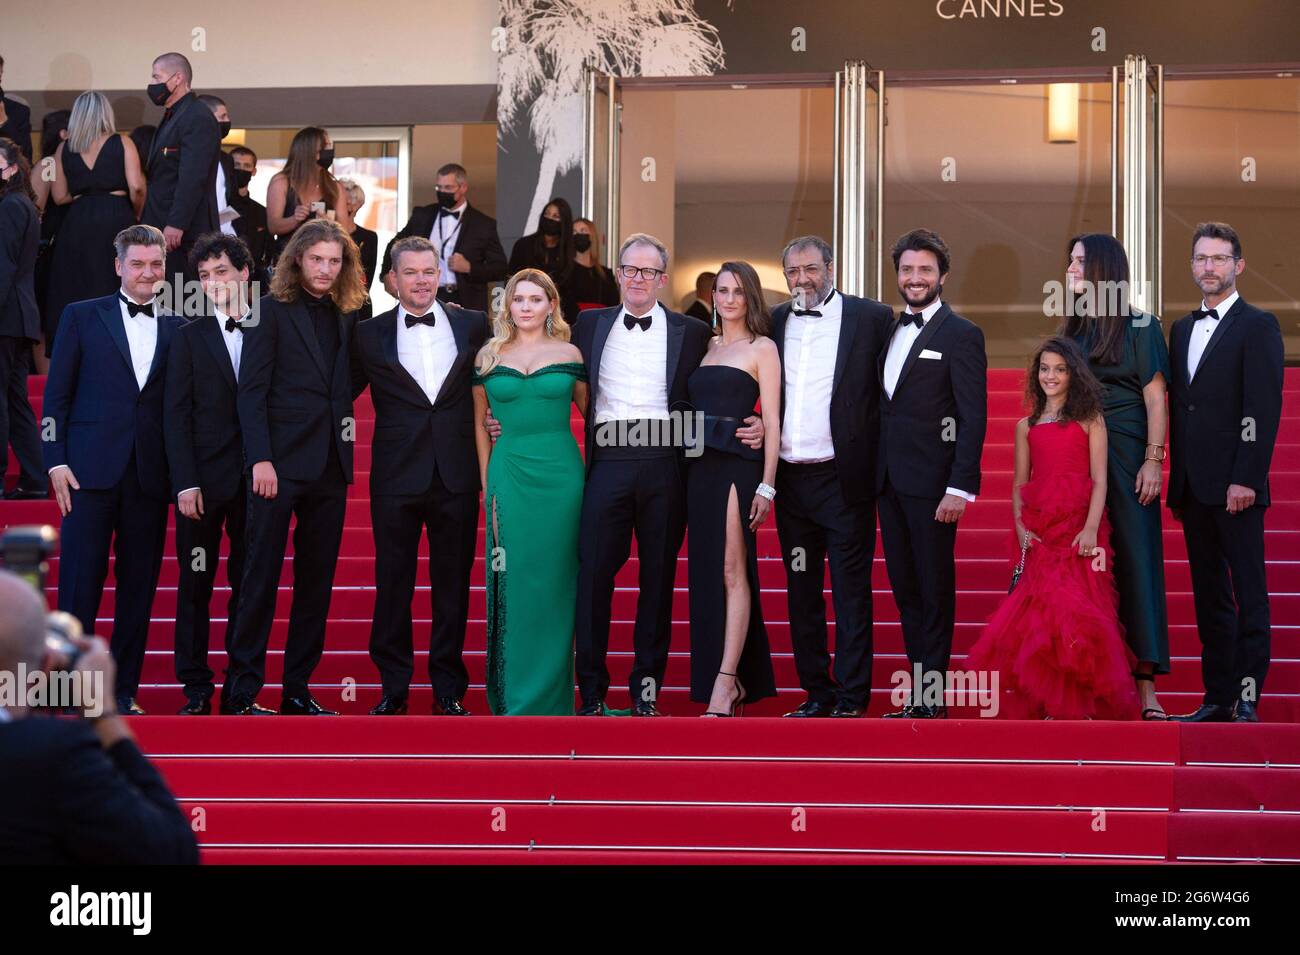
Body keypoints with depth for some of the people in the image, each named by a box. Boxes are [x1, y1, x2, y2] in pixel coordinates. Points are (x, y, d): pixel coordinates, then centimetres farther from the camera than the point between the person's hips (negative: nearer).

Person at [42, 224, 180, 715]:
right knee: (80, 582, -2)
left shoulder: (177, 329, 10)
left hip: (150, 475, 2)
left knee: (138, 586, 4)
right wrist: (56, 462, -5)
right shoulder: (82, 317, 5)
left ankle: (124, 689, 11)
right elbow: (57, 395, 3)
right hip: (92, 470, -2)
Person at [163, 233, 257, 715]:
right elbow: (176, 415, 1)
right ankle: (196, 690, 5)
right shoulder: (190, 337, 6)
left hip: (255, 480, 1)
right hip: (204, 478, -1)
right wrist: (186, 483, -9)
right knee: (195, 585, 1)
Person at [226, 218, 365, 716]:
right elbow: (251, 390, -8)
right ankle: (241, 693, -2)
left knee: (317, 582, 7)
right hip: (280, 465, -6)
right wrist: (260, 459, -16)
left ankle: (298, 690, 12)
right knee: (261, 578, -4)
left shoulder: (344, 317, 13)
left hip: (330, 468, 6)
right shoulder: (271, 310, -3)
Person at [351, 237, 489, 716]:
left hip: (457, 477, 1)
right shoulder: (370, 335, 3)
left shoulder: (472, 325, 6)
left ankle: (449, 689, 14)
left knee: (453, 585, 6)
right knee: (393, 585, 4)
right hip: (396, 477, -1)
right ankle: (393, 688, 13)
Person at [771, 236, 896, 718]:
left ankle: (851, 700, 2)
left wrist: (876, 465, -8)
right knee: (801, 591, 10)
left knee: (851, 591, -1)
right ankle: (816, 692, 18)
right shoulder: (776, 321, 10)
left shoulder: (871, 317, -3)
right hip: (790, 476, 5)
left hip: (844, 478, -5)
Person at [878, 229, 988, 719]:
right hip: (890, 481, 7)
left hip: (931, 482, -7)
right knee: (904, 588, 9)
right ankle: (919, 694, 15)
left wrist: (960, 488, -18)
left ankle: (932, 698, 3)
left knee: (934, 591, -1)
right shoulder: (891, 332, 15)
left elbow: (974, 417, -11)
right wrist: (876, 472, 8)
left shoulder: (961, 335, -6)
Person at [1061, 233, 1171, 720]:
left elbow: (1156, 400, -4)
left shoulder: (1139, 327, -1)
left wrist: (1153, 460, -12)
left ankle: (1146, 685, -4)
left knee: (1136, 558, -5)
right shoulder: (1072, 330, 14)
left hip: (1125, 458, -5)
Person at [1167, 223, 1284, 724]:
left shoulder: (1258, 326, -4)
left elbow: (1264, 409, -11)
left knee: (1249, 593, -5)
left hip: (1235, 487, -7)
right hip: (1194, 488, 7)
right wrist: (1177, 483, 13)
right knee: (1209, 596, 8)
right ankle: (1218, 697, 11)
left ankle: (1248, 699, -5)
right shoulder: (1182, 330, 17)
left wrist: (1246, 479, -18)